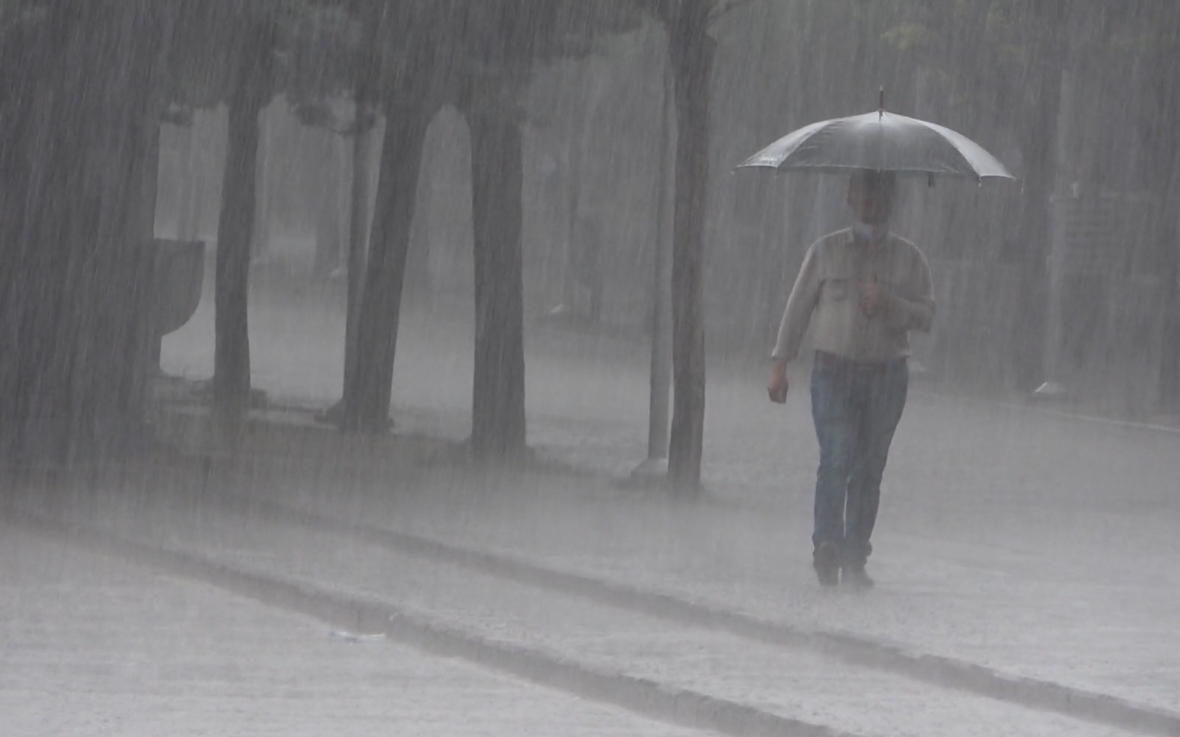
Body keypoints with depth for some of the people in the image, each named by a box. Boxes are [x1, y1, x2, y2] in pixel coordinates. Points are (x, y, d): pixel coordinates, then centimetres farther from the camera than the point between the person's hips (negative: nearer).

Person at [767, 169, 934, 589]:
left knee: (870, 469, 1)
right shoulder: (825, 252, 8)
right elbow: (798, 308, 10)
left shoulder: (908, 258, 10)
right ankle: (827, 546, -21)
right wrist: (780, 364, 5)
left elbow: (926, 315, 6)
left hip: (887, 376, 2)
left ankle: (854, 559, 5)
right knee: (836, 460, -16)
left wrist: (888, 303, -13)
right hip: (834, 370, -2)